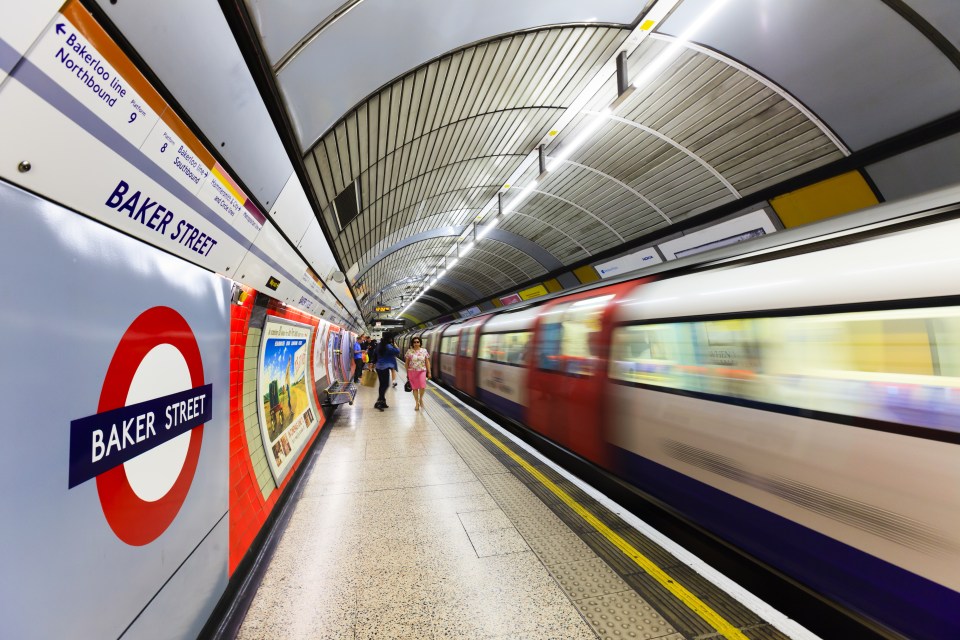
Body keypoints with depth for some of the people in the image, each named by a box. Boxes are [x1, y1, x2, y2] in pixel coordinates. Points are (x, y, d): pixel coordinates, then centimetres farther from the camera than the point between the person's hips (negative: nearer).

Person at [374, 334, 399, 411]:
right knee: (386, 385, -4)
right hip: (385, 367, -9)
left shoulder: (380, 346, 11)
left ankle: (382, 401, 19)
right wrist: (395, 345, -5)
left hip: (379, 367, 9)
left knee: (382, 384, 14)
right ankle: (379, 402, -10)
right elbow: (397, 352, -20)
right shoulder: (388, 346, -14)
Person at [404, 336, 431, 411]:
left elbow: (427, 362, 3)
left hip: (422, 371, 0)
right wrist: (407, 373, 3)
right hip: (412, 372, 0)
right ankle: (417, 403, 22)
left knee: (422, 387, -11)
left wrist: (429, 372, 0)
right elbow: (407, 363, 4)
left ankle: (421, 398, 20)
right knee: (415, 388, 5)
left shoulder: (424, 351, 0)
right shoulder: (409, 351, -1)